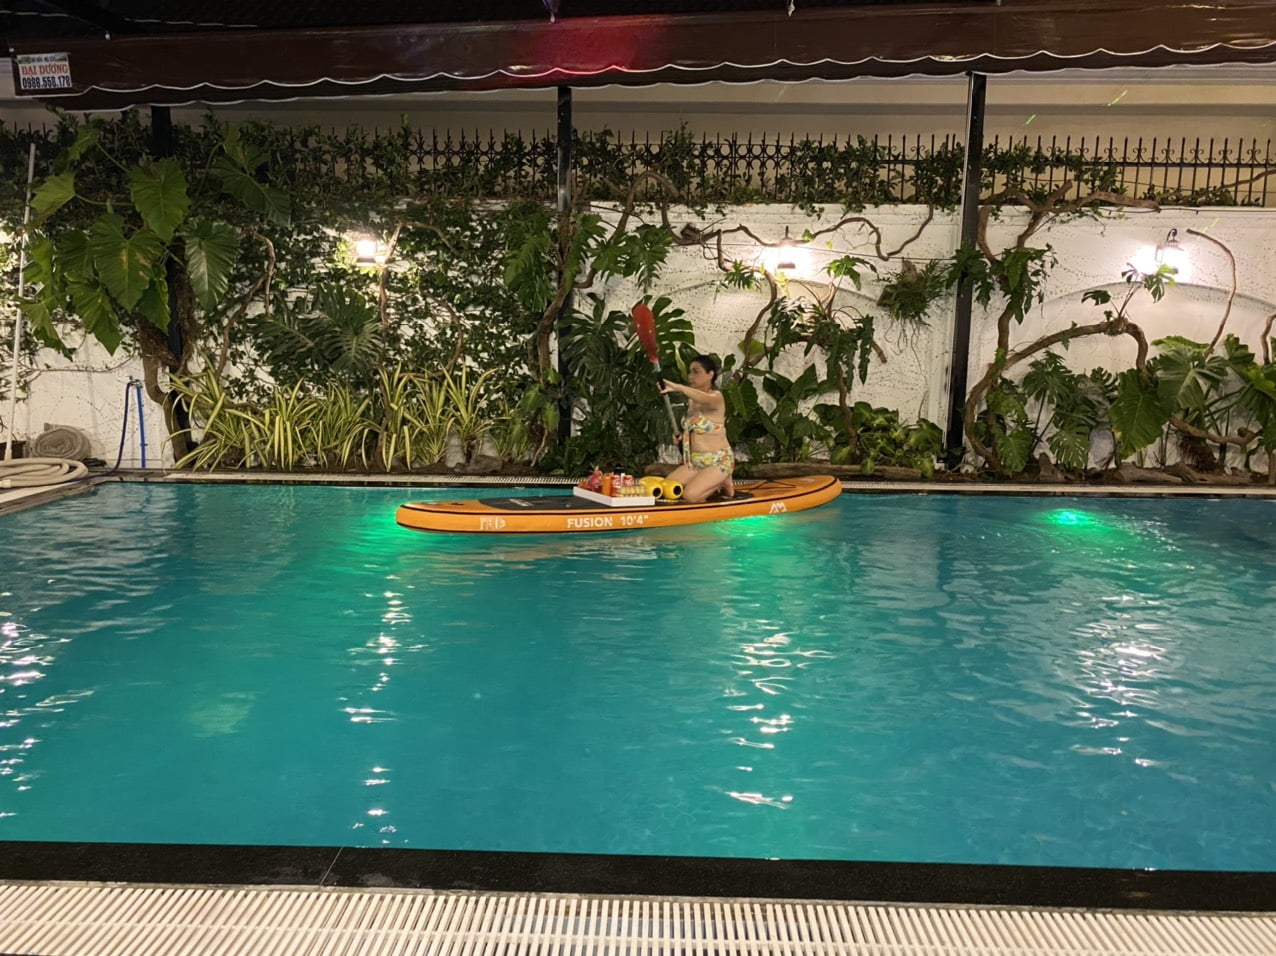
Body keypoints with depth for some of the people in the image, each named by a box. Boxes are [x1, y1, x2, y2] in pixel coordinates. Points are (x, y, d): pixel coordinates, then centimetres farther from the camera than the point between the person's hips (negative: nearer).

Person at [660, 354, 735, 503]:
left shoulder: (716, 397, -14)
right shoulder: (691, 401, 10)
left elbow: (706, 399, -41)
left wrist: (677, 387, -55)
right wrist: (681, 437, 0)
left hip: (718, 461, -8)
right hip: (694, 460, 8)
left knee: (690, 496, -26)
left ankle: (723, 483, 3)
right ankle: (712, 484, 12)